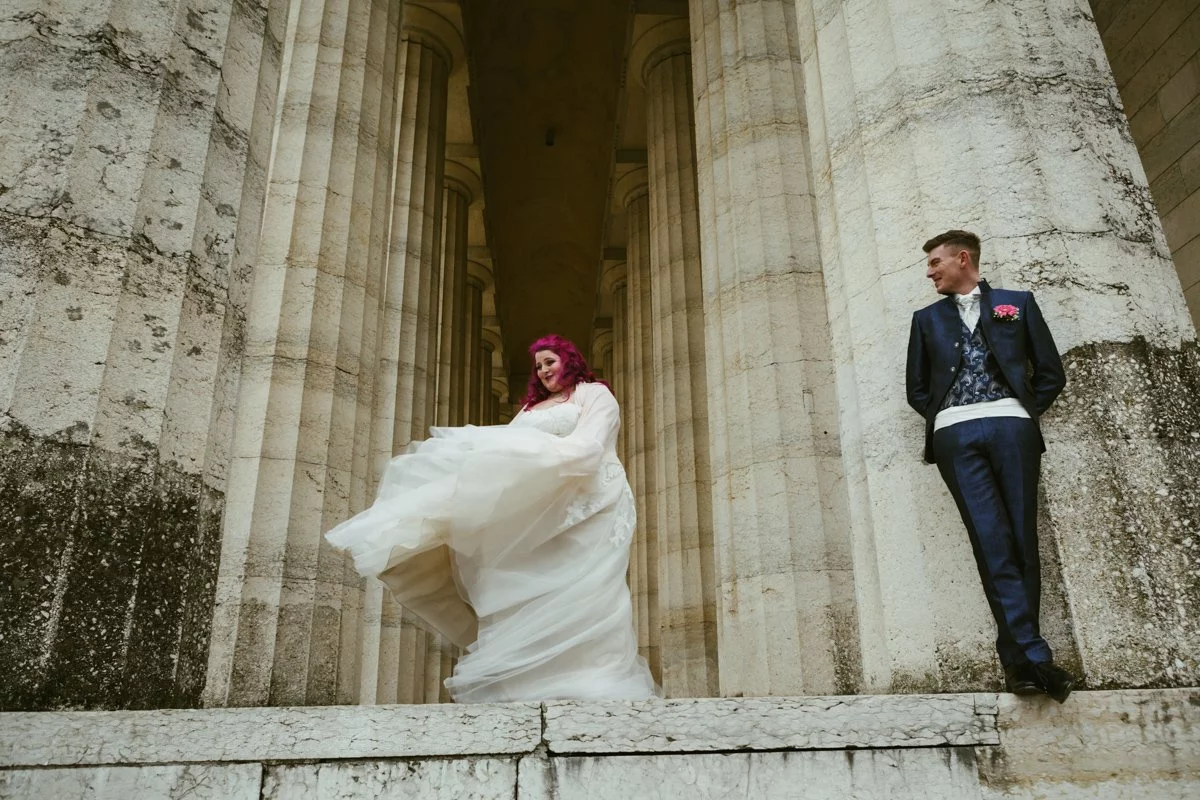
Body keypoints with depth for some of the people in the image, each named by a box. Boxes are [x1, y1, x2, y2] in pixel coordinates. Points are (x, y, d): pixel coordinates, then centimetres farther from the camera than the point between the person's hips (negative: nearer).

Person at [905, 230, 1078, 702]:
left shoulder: (1018, 304, 18)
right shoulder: (927, 319, 22)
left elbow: (1051, 373, 14)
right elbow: (917, 389, 19)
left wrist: (1024, 413, 2)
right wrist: (942, 417, 3)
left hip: (1010, 426, 0)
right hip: (955, 434, 1)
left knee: (1021, 539, -5)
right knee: (992, 541, -13)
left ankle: (1016, 657, 0)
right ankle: (1034, 654, -16)